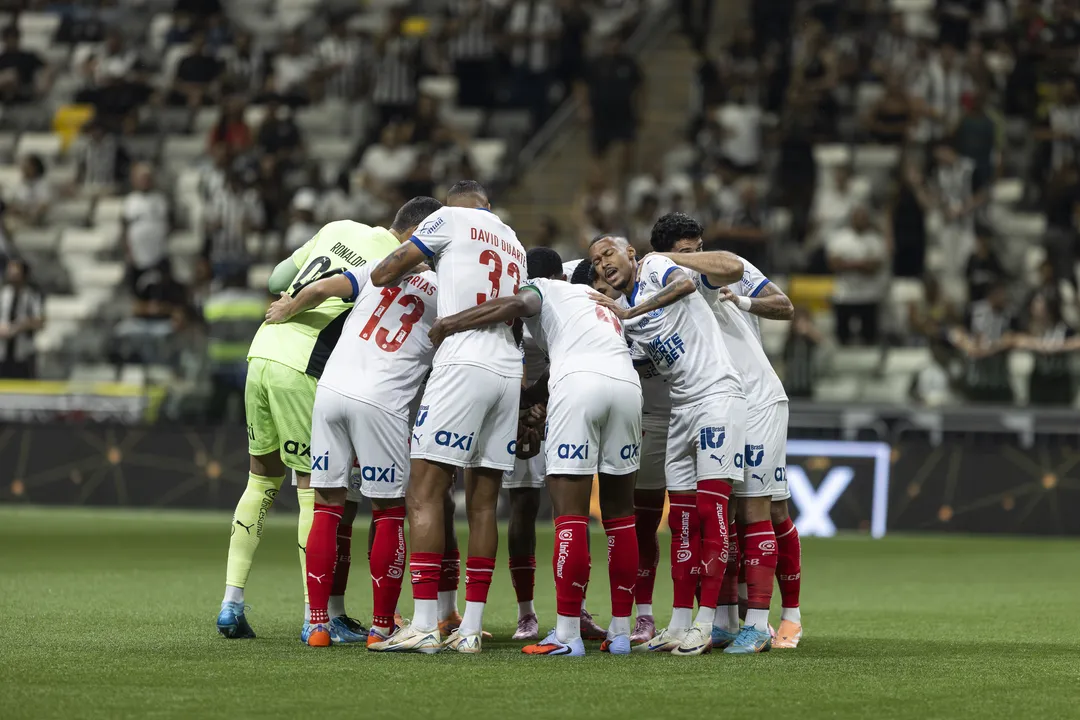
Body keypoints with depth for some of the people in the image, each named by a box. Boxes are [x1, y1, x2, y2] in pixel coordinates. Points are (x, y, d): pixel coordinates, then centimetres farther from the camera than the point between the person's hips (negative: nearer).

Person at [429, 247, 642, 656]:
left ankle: (568, 634, -9)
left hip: (579, 382, -5)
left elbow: (518, 304, -3)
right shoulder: (599, 301, 38)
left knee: (570, 512, -5)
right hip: (627, 382, 5)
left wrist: (452, 324, 1)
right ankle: (621, 632, 14)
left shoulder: (539, 288, 20)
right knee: (619, 512, 14)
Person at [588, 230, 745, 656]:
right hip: (682, 409, 8)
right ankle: (680, 624, 9)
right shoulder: (619, 311, 14)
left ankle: (705, 624, -12)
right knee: (682, 520, 6)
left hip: (718, 395, -8)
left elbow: (684, 284, -25)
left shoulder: (655, 268, -4)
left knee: (710, 510, -10)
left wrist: (630, 312, -22)